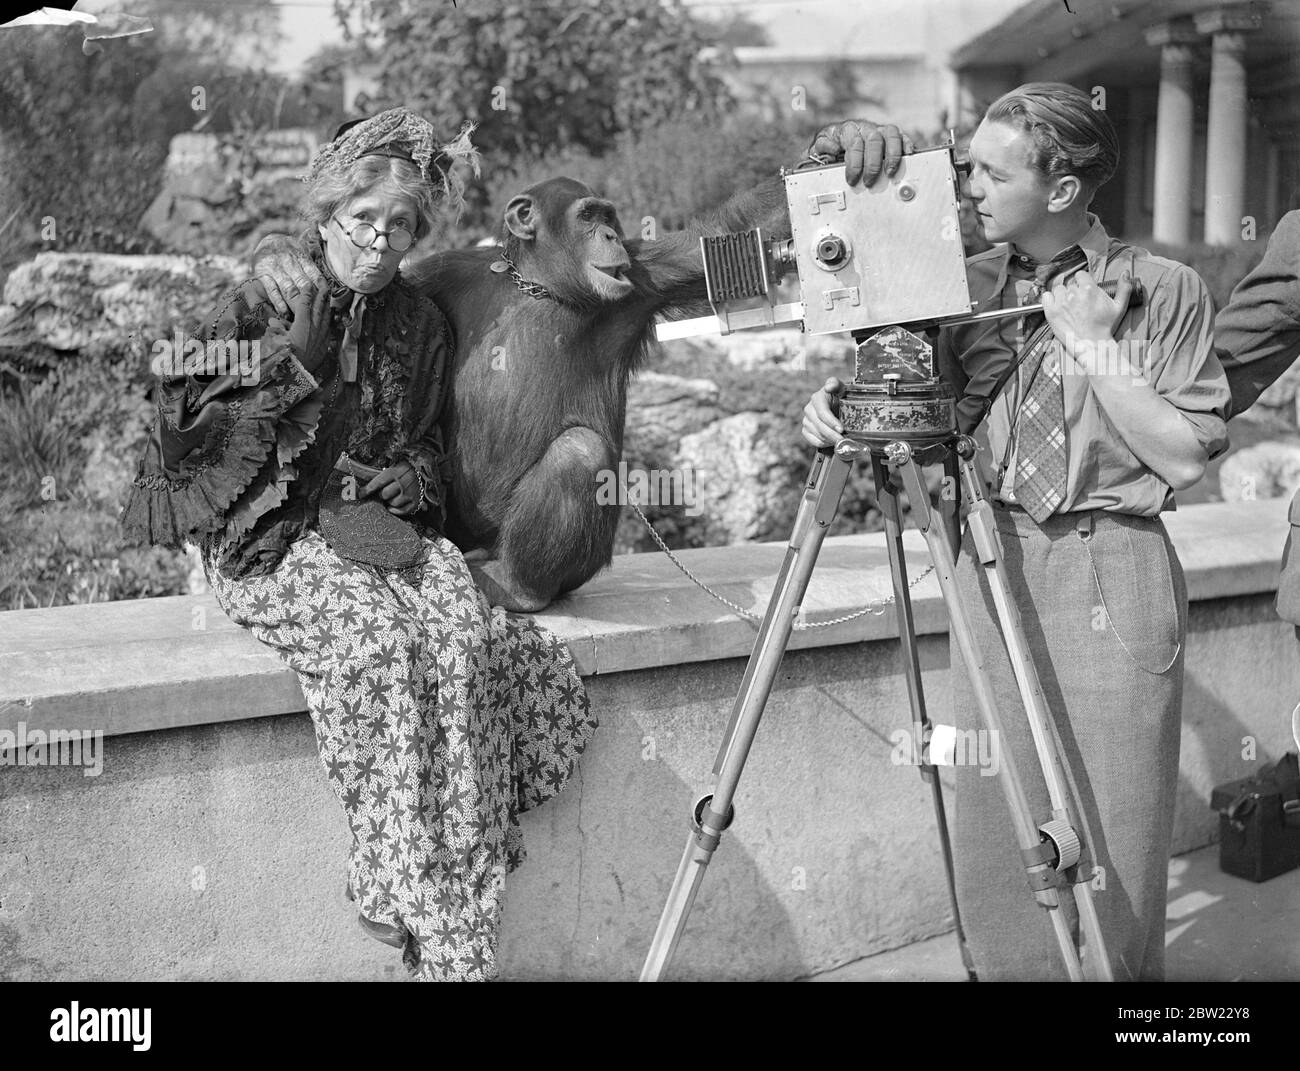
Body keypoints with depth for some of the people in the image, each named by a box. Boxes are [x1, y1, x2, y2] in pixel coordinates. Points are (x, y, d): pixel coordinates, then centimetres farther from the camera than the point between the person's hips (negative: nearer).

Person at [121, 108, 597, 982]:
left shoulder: (419, 323, 16)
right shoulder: (259, 307, 4)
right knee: (378, 643, -34)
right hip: (271, 535, -3)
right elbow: (190, 436, 1)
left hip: (383, 525, 4)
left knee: (468, 638, -29)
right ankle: (413, 897, -27)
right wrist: (293, 360, -7)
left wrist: (411, 479, 3)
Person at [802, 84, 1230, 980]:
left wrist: (1093, 344, -11)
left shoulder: (1166, 290, -1)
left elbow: (1188, 454, -6)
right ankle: (1005, 967, 26)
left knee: (1106, 838, 1)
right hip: (993, 566, 4)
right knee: (992, 832, 7)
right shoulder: (970, 288, 9)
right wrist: (842, 407, -11)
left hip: (1113, 576, -3)